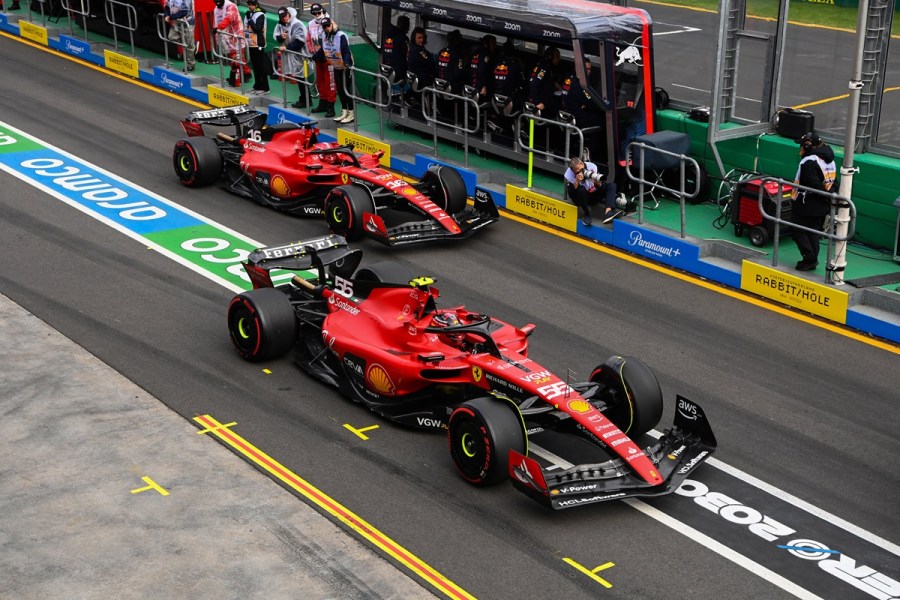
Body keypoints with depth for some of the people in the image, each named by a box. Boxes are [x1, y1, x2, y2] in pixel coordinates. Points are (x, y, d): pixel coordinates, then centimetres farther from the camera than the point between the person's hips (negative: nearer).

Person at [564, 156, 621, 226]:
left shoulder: (591, 166, -15)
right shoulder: (569, 173, -20)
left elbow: (599, 187, -12)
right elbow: (571, 194, -27)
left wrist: (596, 182, -34)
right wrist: (576, 181, -40)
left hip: (594, 193, 4)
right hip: (581, 198, -3)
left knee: (611, 185, -18)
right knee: (580, 189, -36)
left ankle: (608, 212, -39)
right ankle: (587, 215, -20)